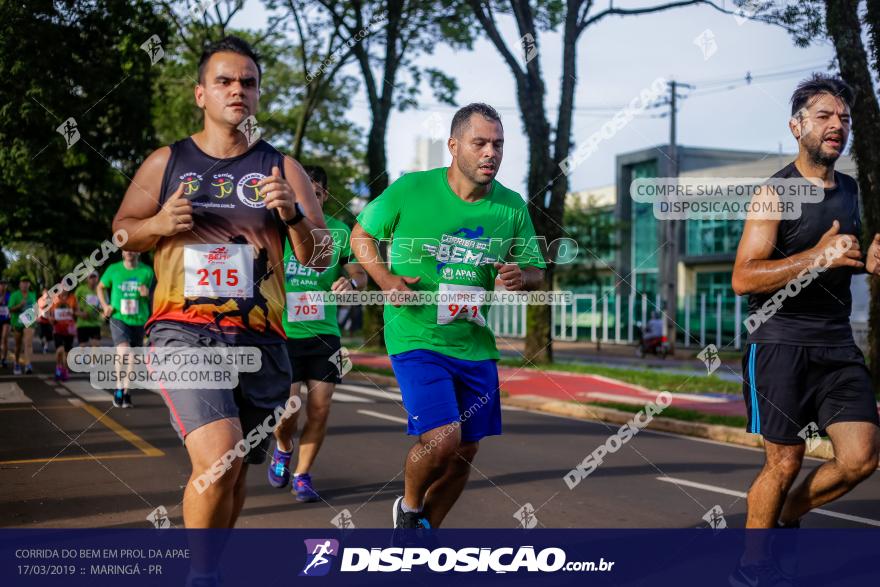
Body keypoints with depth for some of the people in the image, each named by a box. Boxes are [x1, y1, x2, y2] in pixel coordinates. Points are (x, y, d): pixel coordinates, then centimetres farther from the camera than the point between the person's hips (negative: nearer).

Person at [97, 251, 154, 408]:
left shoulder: (146, 271, -1)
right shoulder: (113, 269, 0)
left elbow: (154, 295, 9)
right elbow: (100, 287, 16)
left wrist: (147, 294, -14)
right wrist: (105, 305, 2)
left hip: (139, 320, 2)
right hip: (118, 318, -2)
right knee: (124, 351, -22)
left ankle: (126, 393, 25)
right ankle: (119, 389, -6)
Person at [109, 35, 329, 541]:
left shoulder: (283, 169, 8)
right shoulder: (166, 162, 9)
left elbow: (320, 258, 5)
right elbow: (121, 232, 15)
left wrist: (293, 215, -15)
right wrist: (159, 224, -7)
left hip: (259, 341, 3)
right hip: (184, 332, -2)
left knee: (233, 473, 13)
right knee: (219, 457, -24)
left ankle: (207, 568, 38)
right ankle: (201, 574, -1)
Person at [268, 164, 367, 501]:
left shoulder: (338, 230, 3)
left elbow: (360, 273, 5)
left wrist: (352, 281, -18)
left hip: (325, 333, 2)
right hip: (283, 333, -2)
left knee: (320, 410, 0)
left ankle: (302, 475, 20)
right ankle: (283, 449, 29)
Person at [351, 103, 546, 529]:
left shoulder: (512, 207, 0)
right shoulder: (410, 190, -10)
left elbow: (537, 271, 10)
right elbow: (361, 233, 4)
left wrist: (521, 277, -15)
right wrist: (385, 279, -13)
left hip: (475, 345, 5)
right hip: (416, 337, -5)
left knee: (466, 450, 11)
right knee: (441, 438, -20)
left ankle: (427, 527, 37)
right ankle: (408, 506, 13)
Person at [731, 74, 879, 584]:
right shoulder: (775, 194, -8)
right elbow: (743, 278, -16)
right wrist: (815, 257, -25)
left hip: (838, 345, 6)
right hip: (782, 345, -6)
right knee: (785, 460, -1)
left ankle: (787, 517, 22)